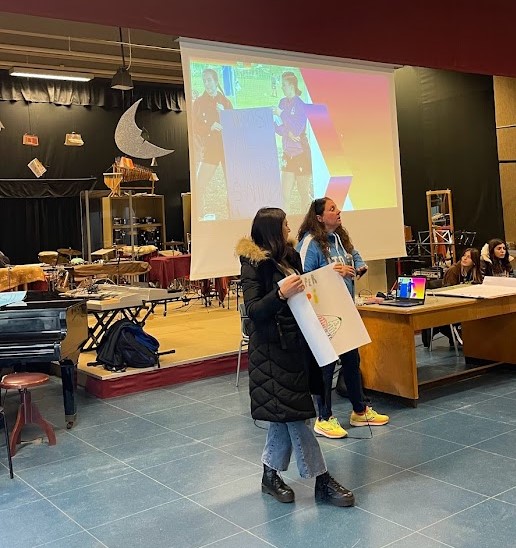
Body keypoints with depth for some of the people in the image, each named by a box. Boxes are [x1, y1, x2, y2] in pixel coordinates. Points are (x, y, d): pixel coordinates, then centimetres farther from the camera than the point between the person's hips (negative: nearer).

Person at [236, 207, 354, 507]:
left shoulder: (290, 256, 12)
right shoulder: (254, 264, -11)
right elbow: (253, 310, -17)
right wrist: (280, 294, -31)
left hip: (294, 344, 9)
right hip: (272, 348, -8)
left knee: (286, 413, 13)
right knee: (295, 413, -3)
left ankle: (271, 475, 26)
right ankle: (322, 481, 5)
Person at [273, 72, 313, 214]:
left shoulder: (300, 105, -11)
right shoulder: (283, 102, 8)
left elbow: (297, 129, -18)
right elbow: (278, 128, 10)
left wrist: (281, 114, -18)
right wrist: (287, 132, -10)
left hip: (301, 154, -6)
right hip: (288, 154, 6)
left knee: (304, 193, 3)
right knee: (285, 194, 4)